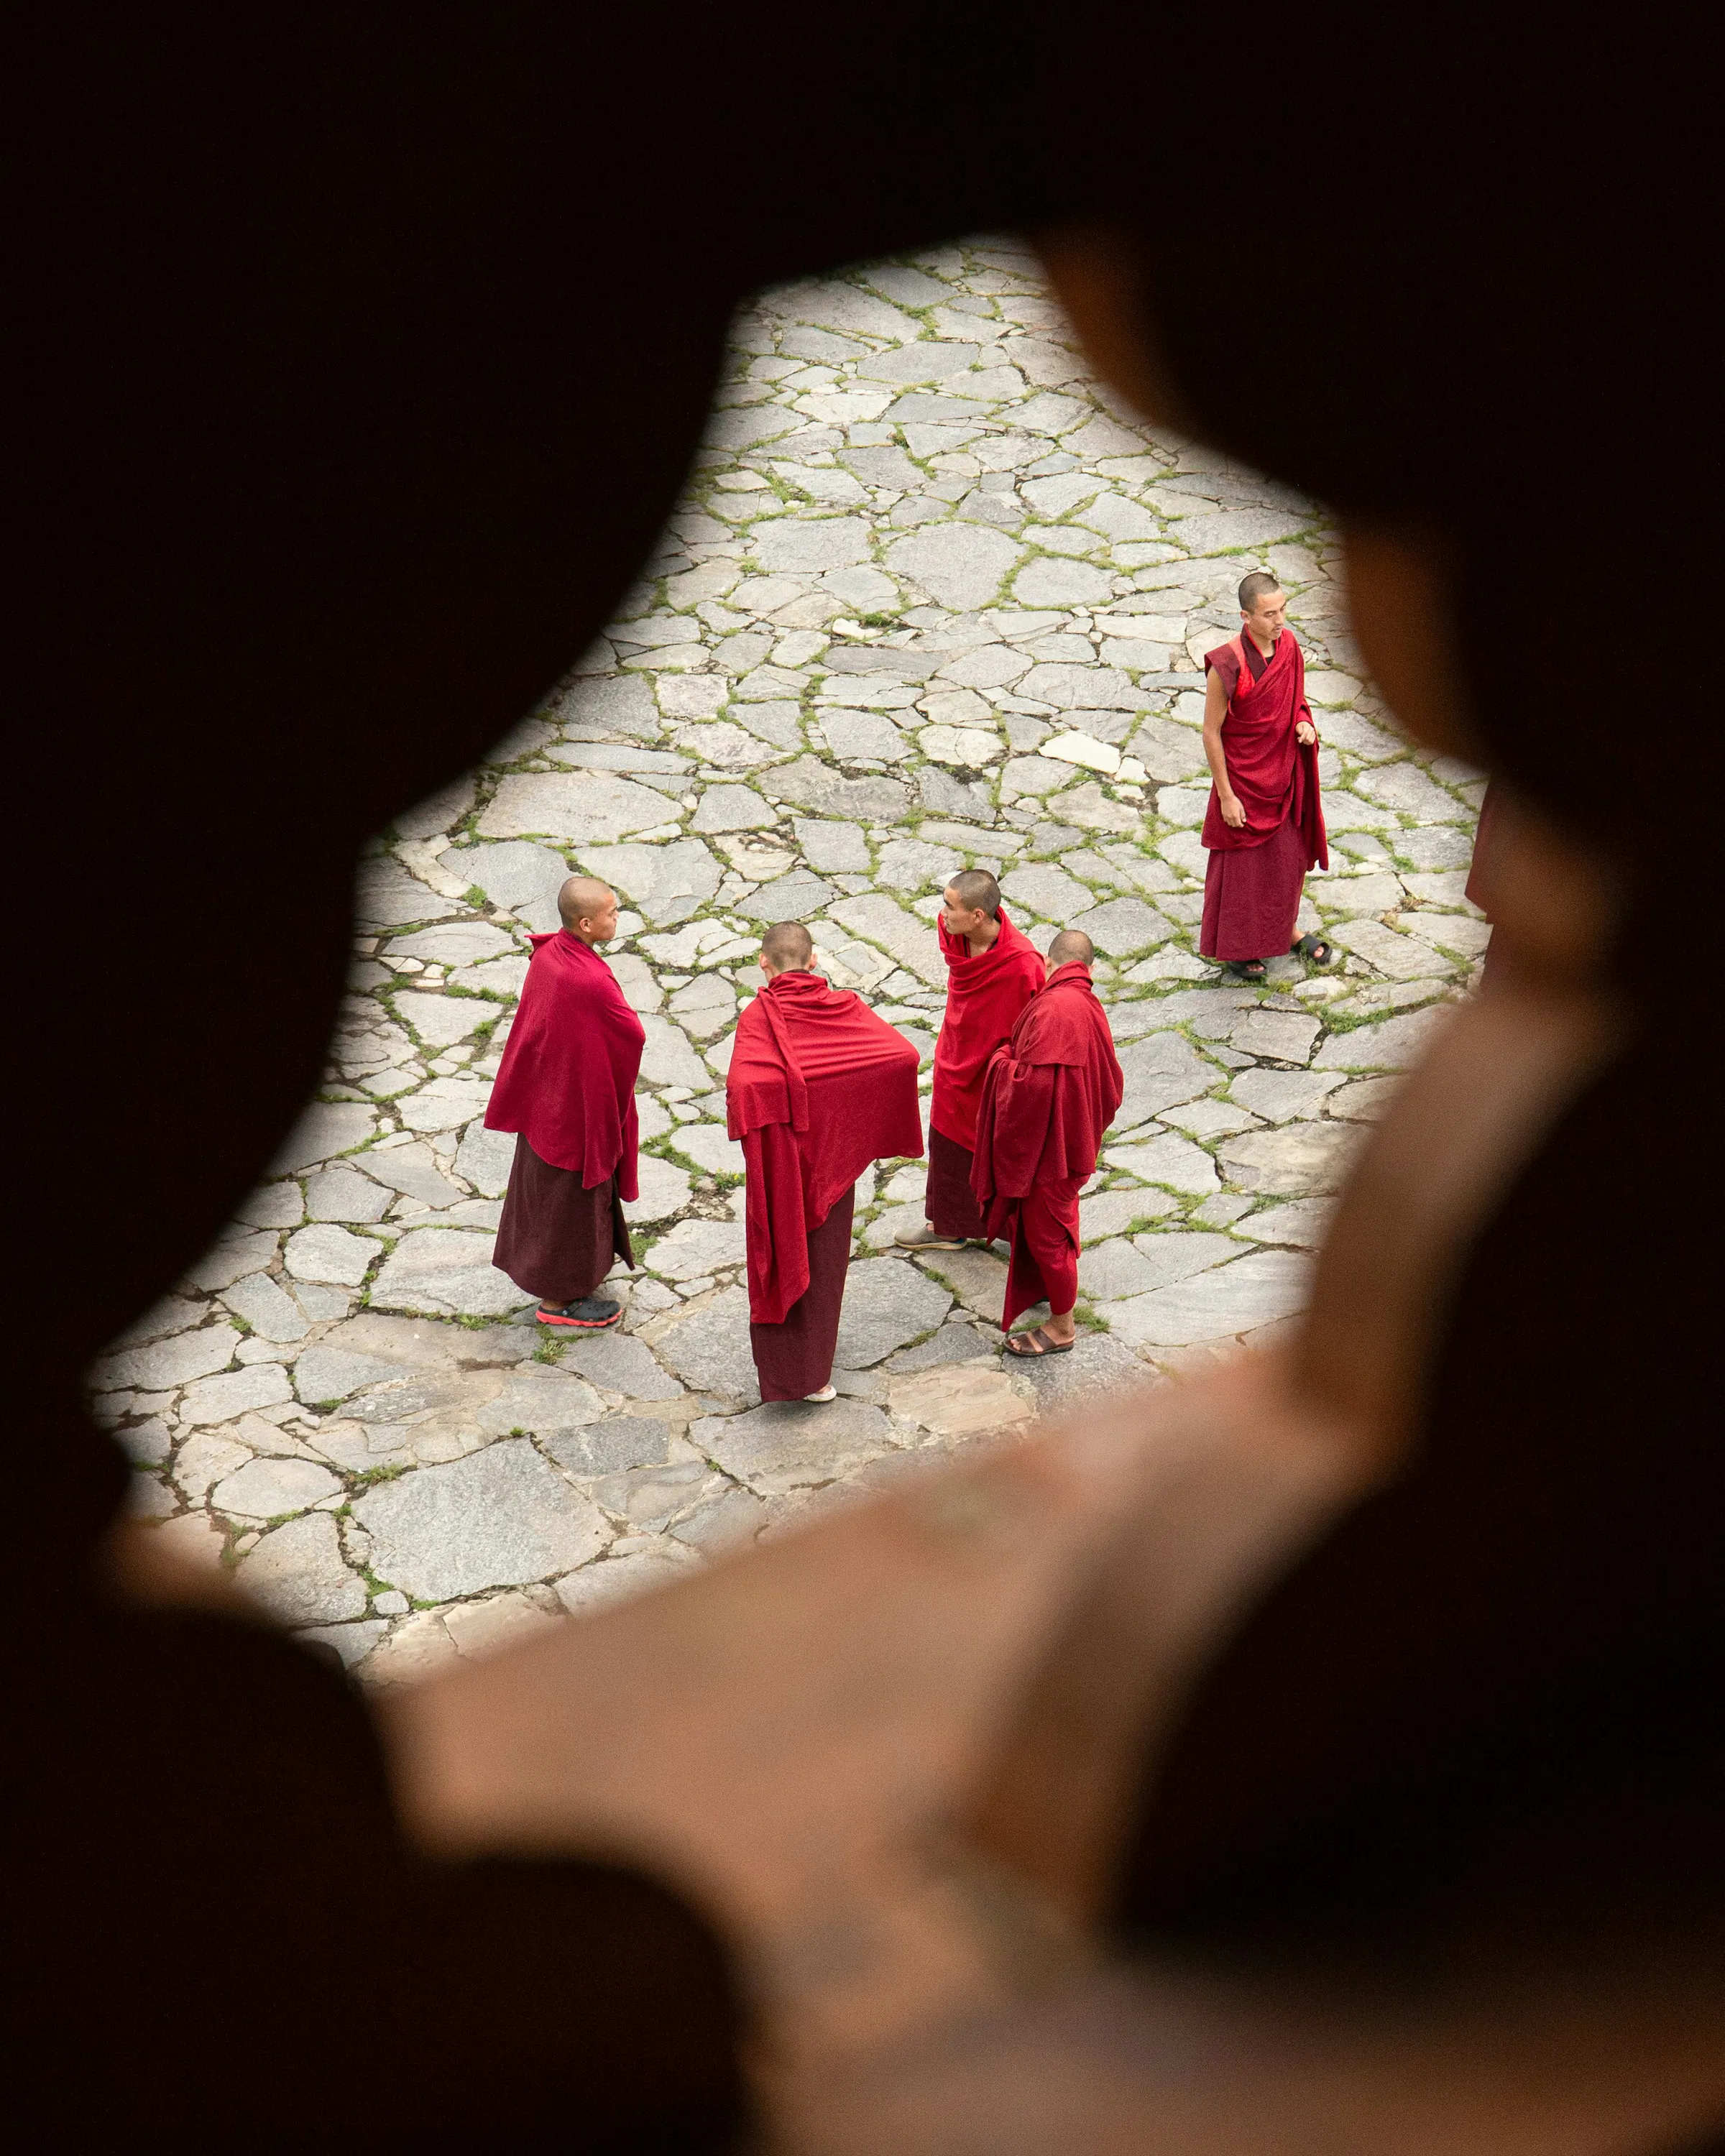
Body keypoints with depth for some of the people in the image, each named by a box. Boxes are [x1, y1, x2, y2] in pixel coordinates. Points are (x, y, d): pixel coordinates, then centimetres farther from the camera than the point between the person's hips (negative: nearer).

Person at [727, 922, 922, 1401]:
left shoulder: (758, 1016, -18)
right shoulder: (845, 1007, -9)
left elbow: (742, 1084, -34)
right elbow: (904, 1055, -16)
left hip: (778, 1161, -3)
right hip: (832, 1156, 3)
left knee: (782, 1257, 13)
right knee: (822, 1259, 18)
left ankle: (782, 1371, 21)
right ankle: (814, 1374, 28)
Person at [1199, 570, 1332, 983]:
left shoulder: (1288, 646, -8)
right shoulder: (1228, 665, -27)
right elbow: (1211, 732, -18)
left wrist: (1303, 723, -11)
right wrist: (1226, 795, -15)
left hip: (1284, 774, 6)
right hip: (1243, 778, -6)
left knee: (1289, 856, 21)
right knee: (1242, 865, 12)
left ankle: (1287, 932, 43)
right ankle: (1234, 949, 32)